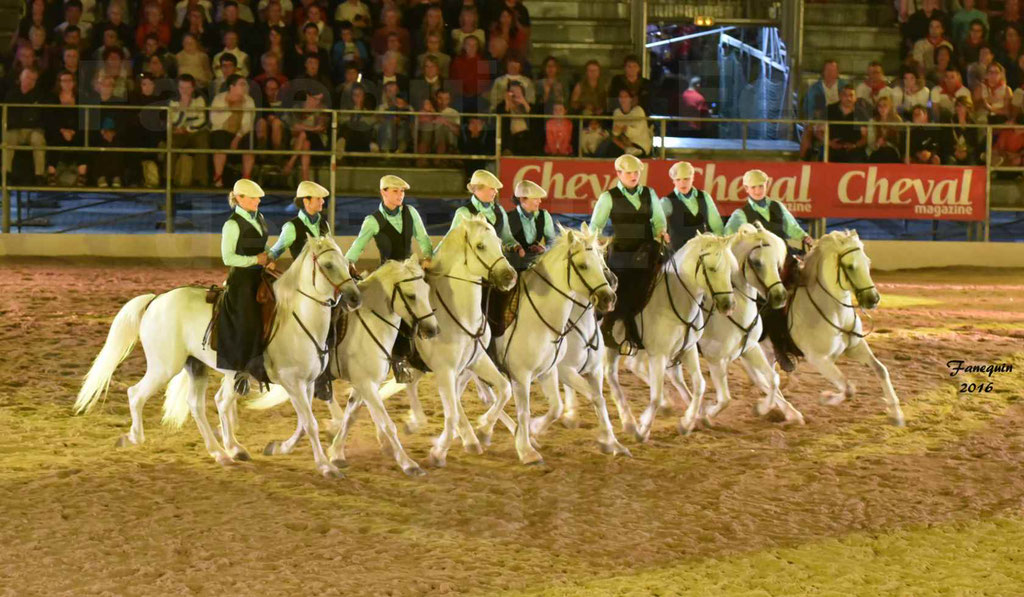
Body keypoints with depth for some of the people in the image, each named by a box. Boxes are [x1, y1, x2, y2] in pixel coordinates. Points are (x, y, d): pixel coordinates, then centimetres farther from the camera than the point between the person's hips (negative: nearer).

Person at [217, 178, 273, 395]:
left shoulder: (259, 219, 13)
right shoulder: (232, 225, -10)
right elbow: (228, 258, -15)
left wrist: (269, 258, 5)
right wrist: (256, 260, -15)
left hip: (260, 276, 8)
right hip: (241, 278, -8)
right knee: (248, 322, -14)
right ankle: (242, 371, -3)